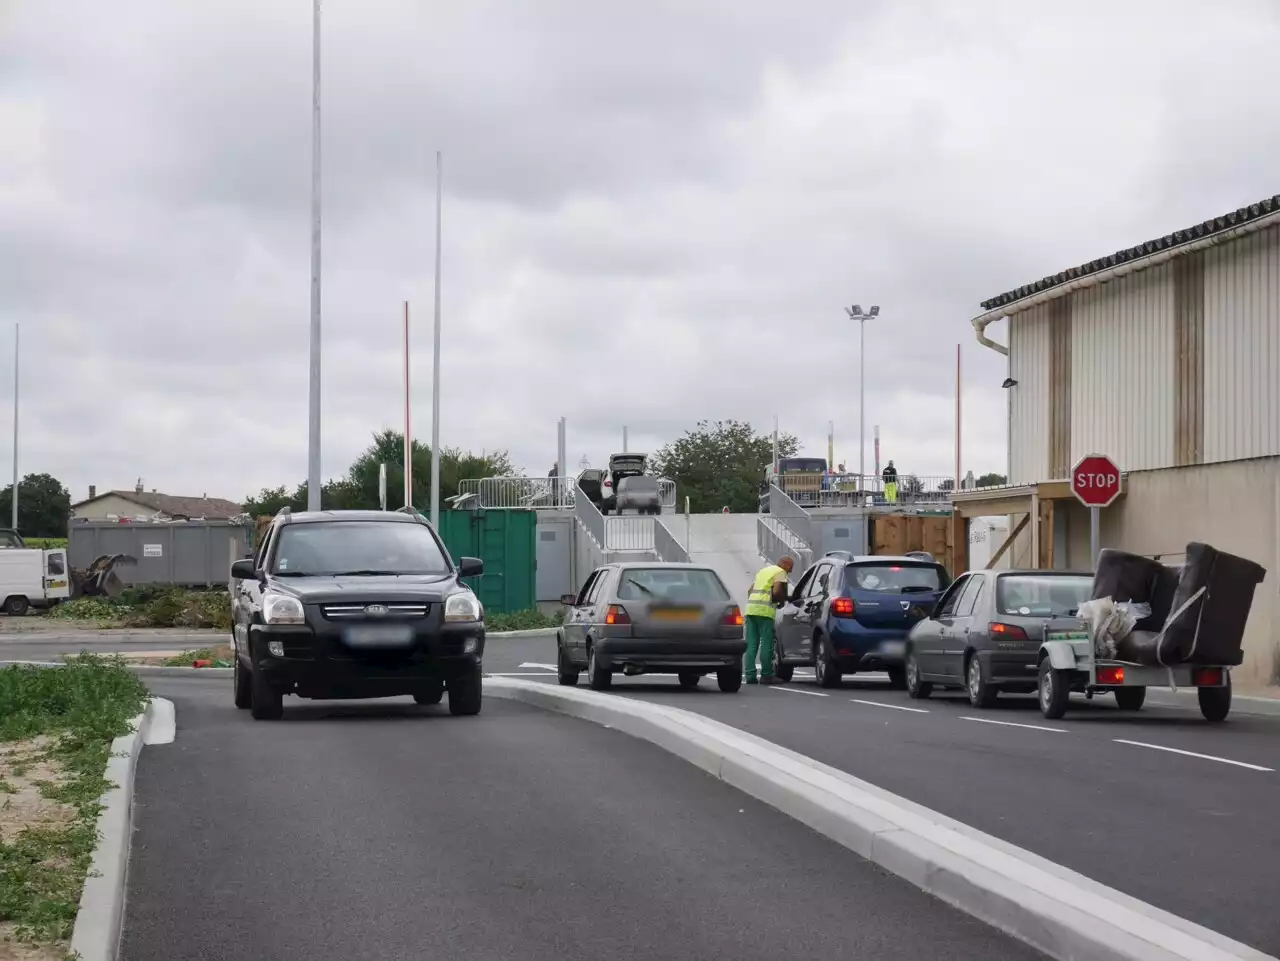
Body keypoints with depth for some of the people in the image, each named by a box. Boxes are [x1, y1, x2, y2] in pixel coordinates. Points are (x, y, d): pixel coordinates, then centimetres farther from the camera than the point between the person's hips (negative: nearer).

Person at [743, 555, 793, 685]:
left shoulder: (763, 570, 26)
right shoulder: (780, 572, 1)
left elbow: (750, 589, 25)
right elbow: (776, 592, -12)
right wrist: (782, 601, 6)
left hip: (751, 609, 7)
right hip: (765, 611, -7)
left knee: (751, 645, 6)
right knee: (766, 644, -2)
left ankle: (749, 675, 2)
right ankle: (766, 675, -1)